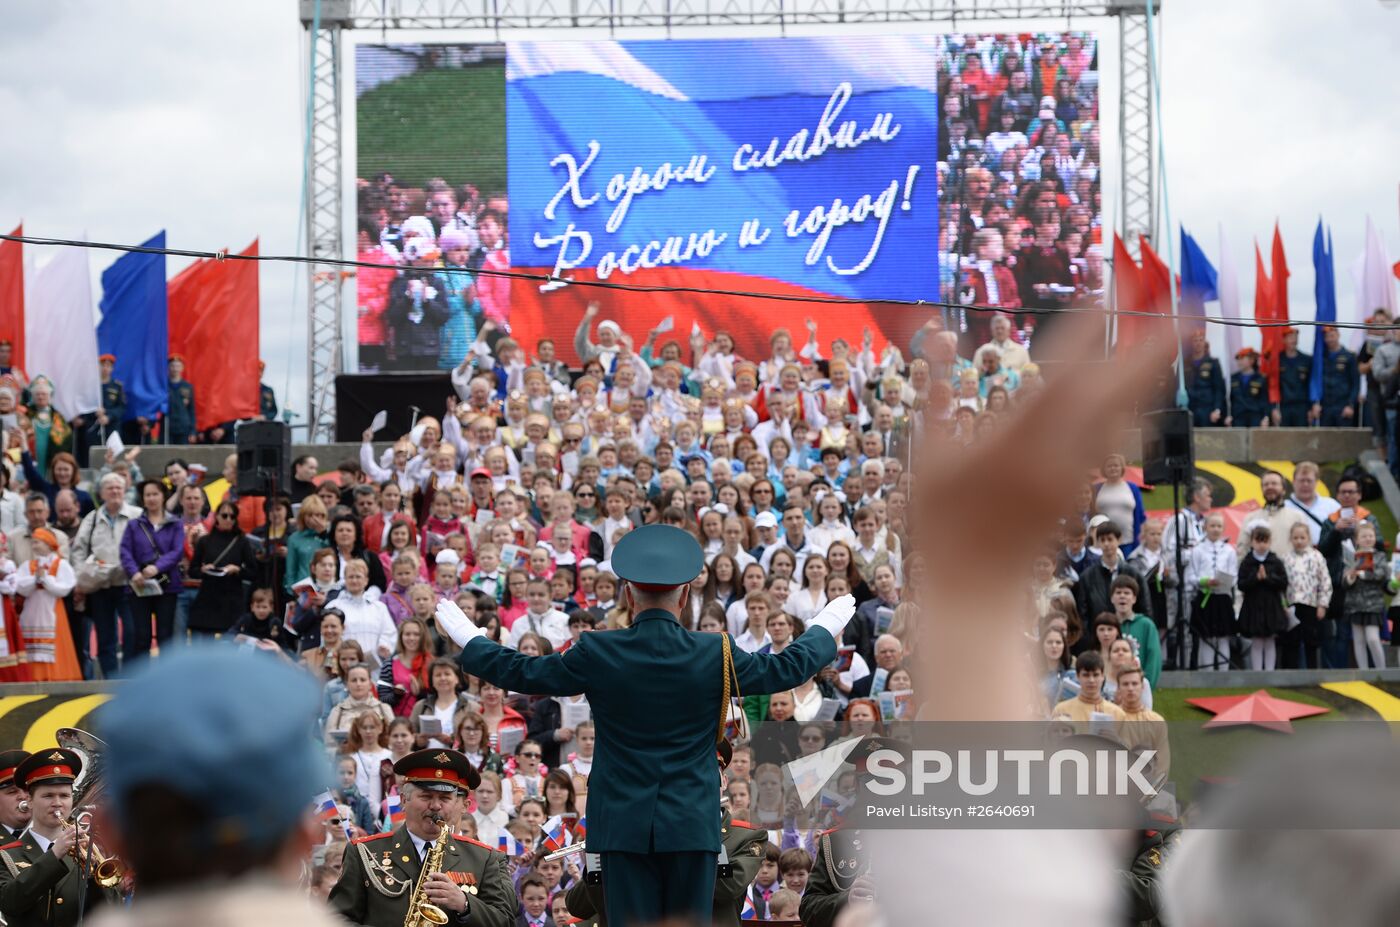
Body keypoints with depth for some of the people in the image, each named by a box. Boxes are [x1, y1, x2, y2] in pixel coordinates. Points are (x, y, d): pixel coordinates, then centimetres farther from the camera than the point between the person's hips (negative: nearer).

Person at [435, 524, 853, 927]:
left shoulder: (597, 654, -6)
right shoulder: (717, 655, -4)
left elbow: (518, 672, 6)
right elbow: (789, 667, 12)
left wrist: (468, 640, 24)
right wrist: (825, 630, 32)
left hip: (623, 825, 0)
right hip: (693, 824, 0)